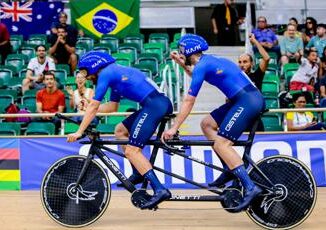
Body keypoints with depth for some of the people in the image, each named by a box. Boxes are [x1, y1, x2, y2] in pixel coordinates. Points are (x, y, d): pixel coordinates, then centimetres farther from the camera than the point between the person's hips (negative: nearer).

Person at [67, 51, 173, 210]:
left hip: (154, 105, -10)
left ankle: (159, 190, -23)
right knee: (121, 129, 22)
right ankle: (138, 173, 19)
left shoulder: (105, 73, -1)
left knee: (131, 150, -12)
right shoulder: (115, 72, 26)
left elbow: (94, 107, -2)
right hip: (162, 103, 10)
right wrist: (89, 109, 33)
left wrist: (79, 132, 1)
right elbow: (112, 107, 32)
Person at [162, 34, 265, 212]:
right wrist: (182, 64, 26)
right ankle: (230, 169, 11)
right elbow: (197, 77, 41)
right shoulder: (209, 60, 18)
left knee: (221, 144, -16)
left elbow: (188, 101, -10)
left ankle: (250, 187, -22)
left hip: (247, 102, -10)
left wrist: (174, 128, -7)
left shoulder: (201, 66, -9)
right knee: (207, 124, 15)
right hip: (251, 99, 10)